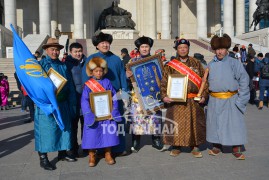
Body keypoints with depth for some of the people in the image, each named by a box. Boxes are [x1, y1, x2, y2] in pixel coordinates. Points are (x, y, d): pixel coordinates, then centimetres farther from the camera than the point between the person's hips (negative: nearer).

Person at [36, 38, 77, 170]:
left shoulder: (63, 66, 12)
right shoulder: (41, 64, 0)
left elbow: (69, 85, 9)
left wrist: (72, 103, 4)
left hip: (62, 104, 5)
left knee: (63, 128, 13)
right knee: (45, 129, -1)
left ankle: (62, 153, 29)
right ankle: (43, 159, 9)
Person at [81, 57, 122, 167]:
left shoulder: (107, 82, 3)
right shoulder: (87, 84, -1)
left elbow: (114, 98, 0)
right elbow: (84, 101, -7)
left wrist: (113, 112, -10)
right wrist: (90, 115, -17)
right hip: (93, 116, -1)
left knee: (108, 133, 5)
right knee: (92, 135, 3)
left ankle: (108, 154, 23)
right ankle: (92, 156, 20)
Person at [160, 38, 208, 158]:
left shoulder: (196, 64, 8)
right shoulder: (170, 65, 4)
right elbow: (164, 82, 0)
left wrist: (204, 95, -3)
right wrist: (164, 96, -14)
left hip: (194, 101, 1)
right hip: (175, 101, -1)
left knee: (195, 123, 7)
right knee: (175, 124, 3)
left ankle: (195, 147, 22)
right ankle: (176, 146, 19)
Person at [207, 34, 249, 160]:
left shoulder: (234, 63, -4)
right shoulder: (211, 65, 6)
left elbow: (244, 81, -5)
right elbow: (207, 82, 13)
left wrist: (240, 99, -10)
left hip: (231, 99, -3)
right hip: (214, 100, 3)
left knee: (234, 123, 0)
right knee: (215, 123, 9)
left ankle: (237, 149, 12)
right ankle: (216, 146, 24)